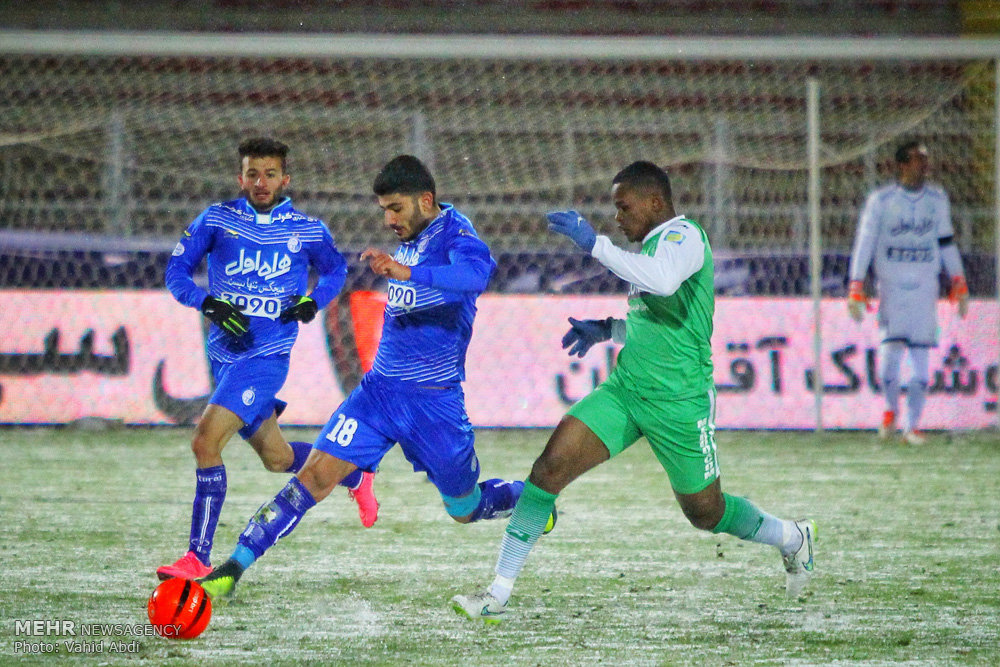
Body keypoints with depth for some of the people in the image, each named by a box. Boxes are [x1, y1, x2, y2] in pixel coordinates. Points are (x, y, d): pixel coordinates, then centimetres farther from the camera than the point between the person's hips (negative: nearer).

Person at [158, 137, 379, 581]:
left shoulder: (308, 230, 1)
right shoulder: (217, 219, 2)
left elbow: (335, 269, 19)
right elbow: (176, 272, 4)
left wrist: (313, 301, -1)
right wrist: (209, 303, -14)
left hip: (267, 357, -4)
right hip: (224, 355, 4)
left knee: (205, 442, -20)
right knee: (276, 458, 16)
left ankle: (198, 559, -15)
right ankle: (355, 476, 45)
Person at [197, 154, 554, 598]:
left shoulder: (453, 233, -15)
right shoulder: (410, 238, 8)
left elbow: (477, 271, -41)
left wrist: (406, 271, -51)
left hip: (435, 399, -5)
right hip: (380, 390, 5)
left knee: (466, 511, 11)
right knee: (316, 476, -11)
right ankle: (233, 569, -14)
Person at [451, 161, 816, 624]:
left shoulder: (683, 236, -13)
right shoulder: (652, 245, 16)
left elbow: (664, 281, -37)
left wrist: (595, 244, -33)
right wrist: (607, 330, 17)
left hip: (679, 402, -8)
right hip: (624, 390, 8)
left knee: (705, 513, 8)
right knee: (551, 466, -11)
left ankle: (792, 538, 39)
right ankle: (498, 595, -13)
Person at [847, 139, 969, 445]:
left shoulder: (937, 199, 9)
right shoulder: (881, 200, -2)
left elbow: (946, 241, 16)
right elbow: (864, 242, -2)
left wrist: (958, 282, 12)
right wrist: (855, 288, -9)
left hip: (925, 288, 3)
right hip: (892, 287, -3)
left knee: (921, 357, -2)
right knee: (890, 348, -14)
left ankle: (912, 426, 5)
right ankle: (890, 409, 12)